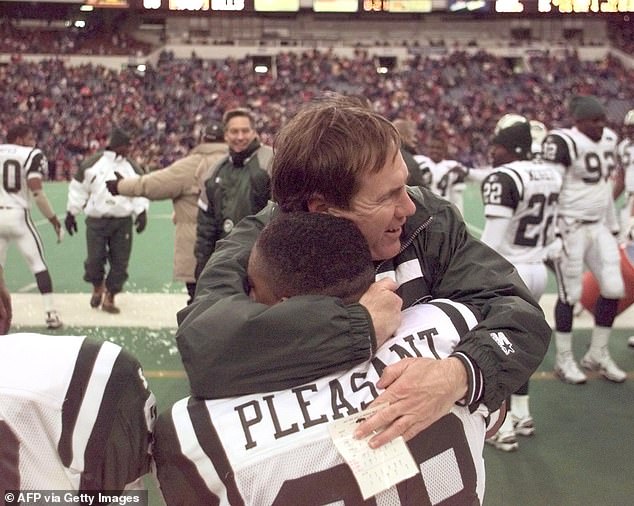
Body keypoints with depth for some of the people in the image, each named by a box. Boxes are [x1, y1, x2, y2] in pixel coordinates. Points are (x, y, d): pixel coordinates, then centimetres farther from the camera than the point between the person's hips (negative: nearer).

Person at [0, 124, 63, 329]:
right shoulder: (33, 155, -3)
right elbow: (36, 191, -13)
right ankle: (50, 313, 5)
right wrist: (53, 219, -6)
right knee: (38, 264, 9)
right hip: (17, 215, -3)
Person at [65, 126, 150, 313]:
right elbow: (78, 189, 5)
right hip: (96, 220, -2)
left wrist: (141, 212, -6)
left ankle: (109, 298, 17)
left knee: (120, 261, 1)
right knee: (95, 259, -4)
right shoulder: (92, 164, -3)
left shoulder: (132, 168, 5)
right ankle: (97, 288, 27)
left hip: (123, 222, 2)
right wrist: (71, 214, 8)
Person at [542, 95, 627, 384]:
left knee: (614, 288, 5)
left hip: (599, 227, 7)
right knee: (570, 295, -1)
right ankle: (564, 360, 14)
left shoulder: (609, 140, 9)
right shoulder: (562, 143, -16)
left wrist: (612, 224, 21)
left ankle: (598, 354, 21)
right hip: (571, 228, -7)